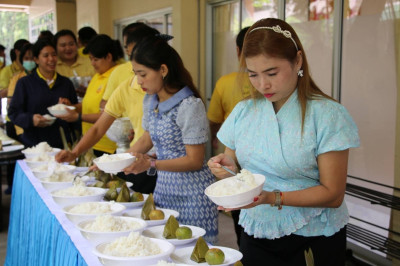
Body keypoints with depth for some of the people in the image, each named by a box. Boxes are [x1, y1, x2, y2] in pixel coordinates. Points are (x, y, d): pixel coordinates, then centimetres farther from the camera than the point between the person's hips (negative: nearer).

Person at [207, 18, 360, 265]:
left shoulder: (327, 115, -14)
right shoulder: (243, 111, 1)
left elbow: (333, 194, -15)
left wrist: (273, 198, -27)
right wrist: (228, 167, -12)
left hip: (312, 242, -4)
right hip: (255, 234, 4)